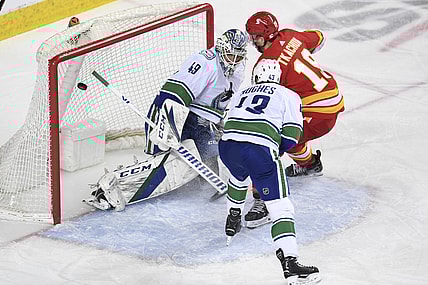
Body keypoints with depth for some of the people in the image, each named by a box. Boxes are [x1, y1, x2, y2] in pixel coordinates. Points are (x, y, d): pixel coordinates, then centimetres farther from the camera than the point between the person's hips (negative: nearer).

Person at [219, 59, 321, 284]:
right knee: (280, 206, -6)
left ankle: (232, 221, 52)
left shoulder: (241, 95, 31)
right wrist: (277, 150, 25)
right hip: (260, 149, -5)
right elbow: (291, 135, 6)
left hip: (227, 145, 5)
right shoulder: (289, 96, 18)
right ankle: (289, 262, -20)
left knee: (239, 175, 41)